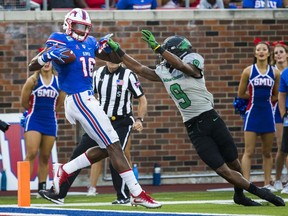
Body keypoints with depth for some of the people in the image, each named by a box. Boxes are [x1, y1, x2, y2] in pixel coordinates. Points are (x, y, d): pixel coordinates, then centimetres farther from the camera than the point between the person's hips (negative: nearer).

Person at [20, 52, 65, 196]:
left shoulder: (59, 81, 2)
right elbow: (24, 102, 0)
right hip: (33, 120, -3)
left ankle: (42, 187, 13)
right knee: (31, 154, -13)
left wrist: (48, 111, 11)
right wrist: (36, 110, 10)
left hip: (50, 122, 3)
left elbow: (59, 104, 11)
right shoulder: (33, 80, -5)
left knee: (45, 156, 7)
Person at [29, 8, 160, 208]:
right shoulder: (60, 42, -7)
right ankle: (137, 193, -8)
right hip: (79, 100, -9)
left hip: (89, 99, 9)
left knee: (106, 148, 12)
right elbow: (32, 66, -11)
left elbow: (116, 59, 21)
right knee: (113, 145, -9)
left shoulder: (89, 43, 14)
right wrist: (48, 56, -31)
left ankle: (64, 171, 19)